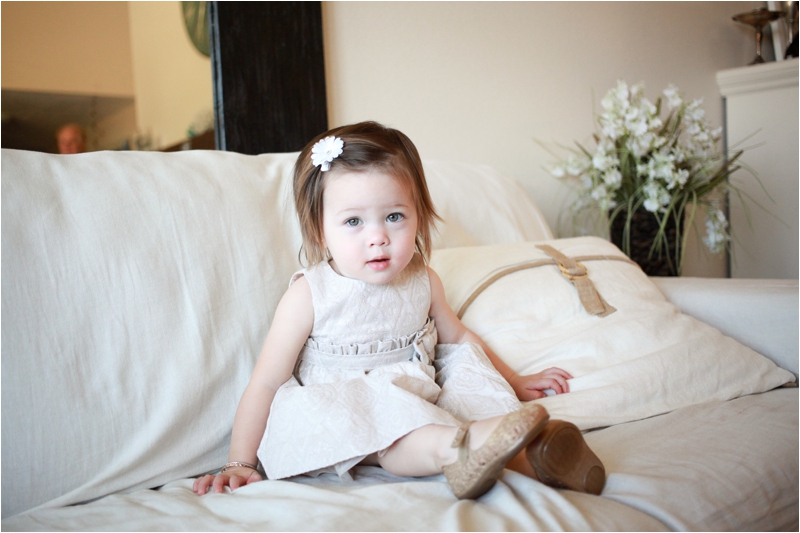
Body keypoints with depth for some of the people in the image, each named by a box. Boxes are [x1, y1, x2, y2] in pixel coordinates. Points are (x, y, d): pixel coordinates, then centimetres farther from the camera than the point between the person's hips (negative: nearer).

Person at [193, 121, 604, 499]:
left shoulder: (423, 283, 2)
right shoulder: (310, 296, -13)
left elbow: (458, 338, 19)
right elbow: (266, 383, -10)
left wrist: (514, 383, 22)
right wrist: (240, 464, -12)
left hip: (422, 401, 5)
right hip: (342, 413, -5)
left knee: (467, 362, -16)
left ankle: (531, 452, -31)